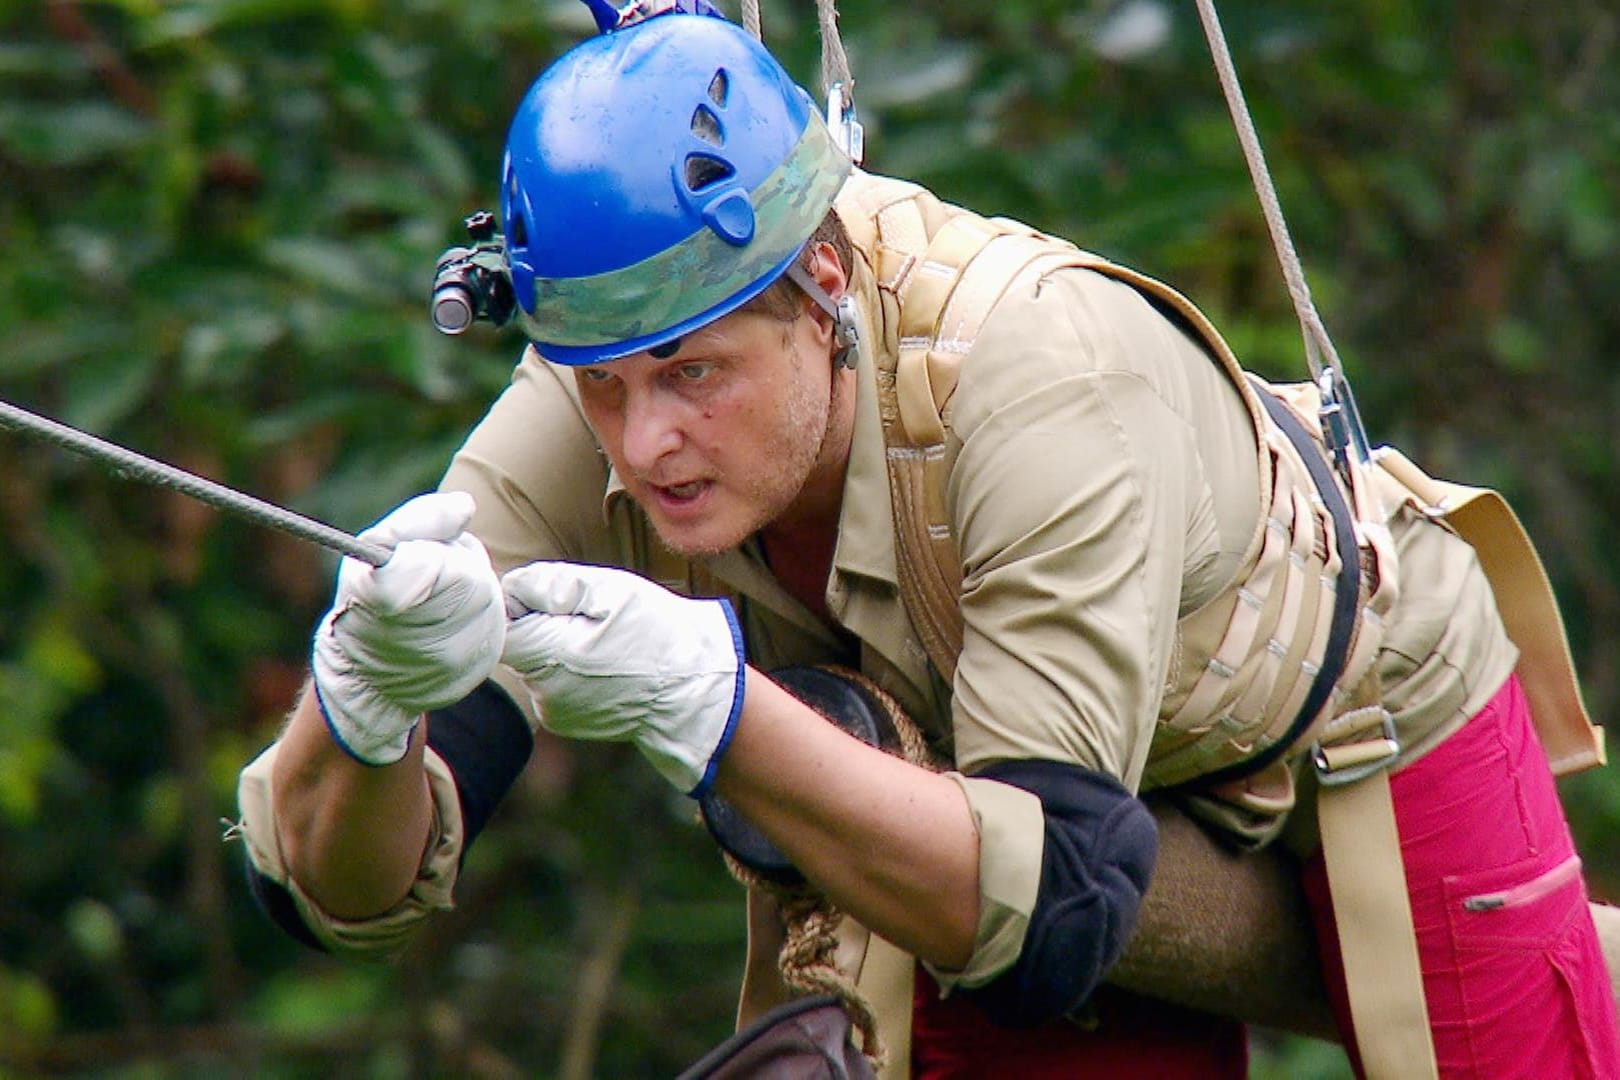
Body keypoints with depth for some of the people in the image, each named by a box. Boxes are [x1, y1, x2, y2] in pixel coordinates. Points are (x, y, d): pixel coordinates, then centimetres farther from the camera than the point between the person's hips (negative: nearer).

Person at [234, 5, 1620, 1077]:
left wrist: (708, 705, -58)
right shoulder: (580, 426, -27)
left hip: (1369, 738, -3)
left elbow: (1057, 918, -46)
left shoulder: (1045, 374, -41)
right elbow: (337, 892, -29)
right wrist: (366, 689, -52)